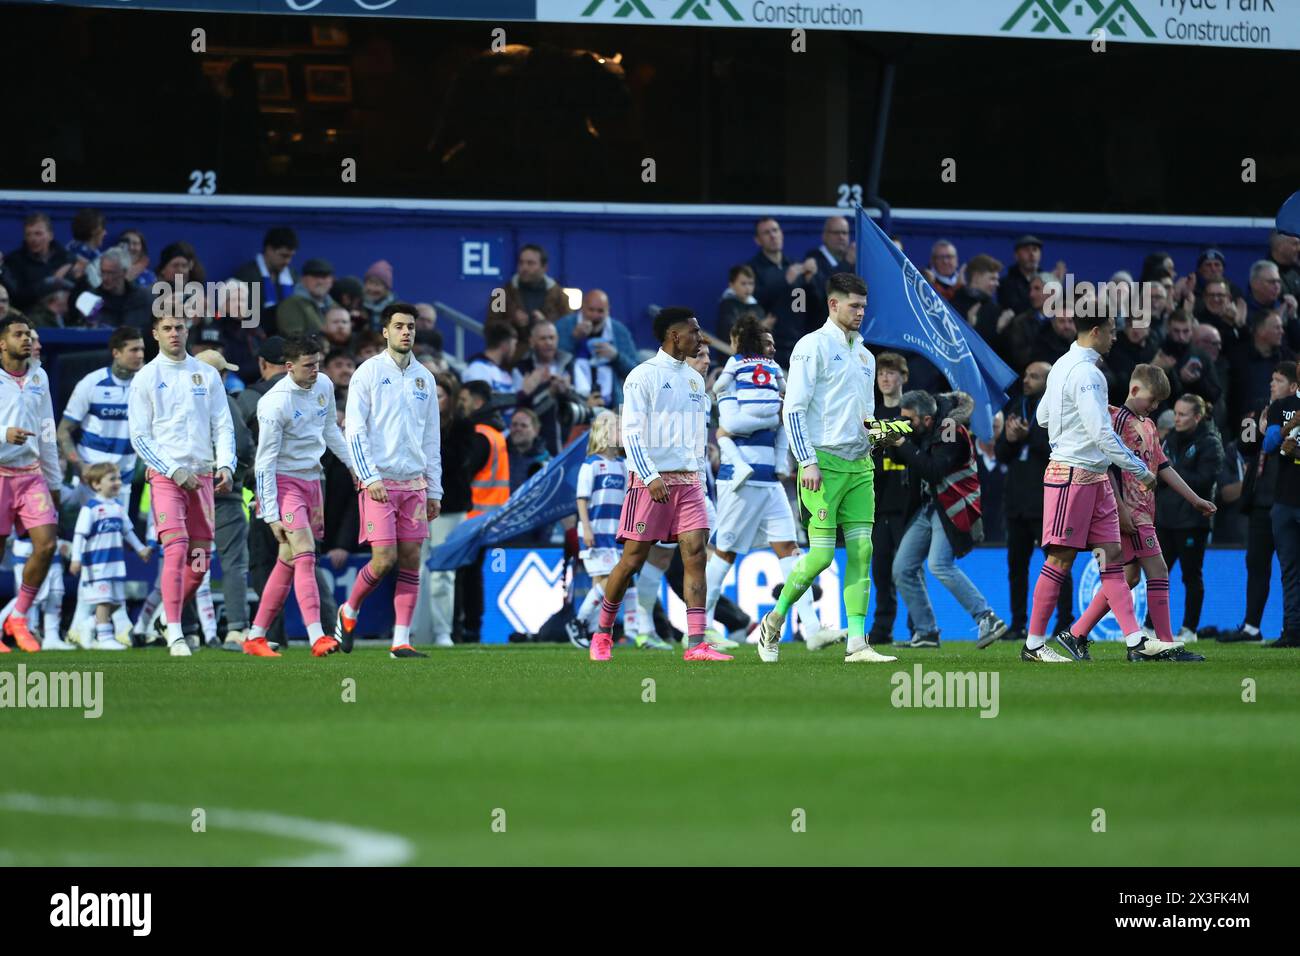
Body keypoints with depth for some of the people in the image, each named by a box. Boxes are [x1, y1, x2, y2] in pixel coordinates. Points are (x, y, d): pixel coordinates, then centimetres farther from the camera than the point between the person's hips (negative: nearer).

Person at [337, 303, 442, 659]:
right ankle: (349, 611, 14)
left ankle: (401, 642, 1)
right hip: (379, 482, -5)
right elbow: (355, 430, -6)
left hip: (414, 483, 5)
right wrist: (370, 478, -15)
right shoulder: (368, 372, -2)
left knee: (410, 561, -1)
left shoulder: (424, 378, 13)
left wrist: (434, 490, 13)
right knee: (384, 559, -12)